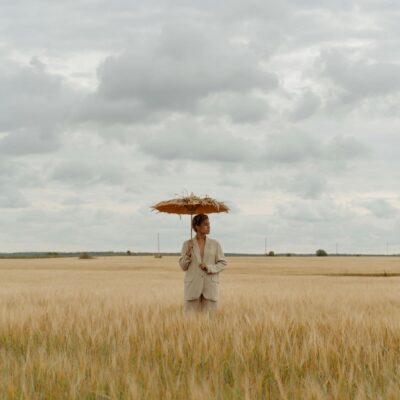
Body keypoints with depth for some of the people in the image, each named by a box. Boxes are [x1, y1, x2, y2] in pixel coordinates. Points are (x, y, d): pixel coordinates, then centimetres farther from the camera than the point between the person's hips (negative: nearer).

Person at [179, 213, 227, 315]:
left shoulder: (215, 244, 5)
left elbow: (223, 263, 6)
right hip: (193, 286, 0)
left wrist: (209, 267, -10)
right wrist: (188, 253, -10)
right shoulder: (187, 244, 4)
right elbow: (183, 266, 6)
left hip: (210, 286, 1)